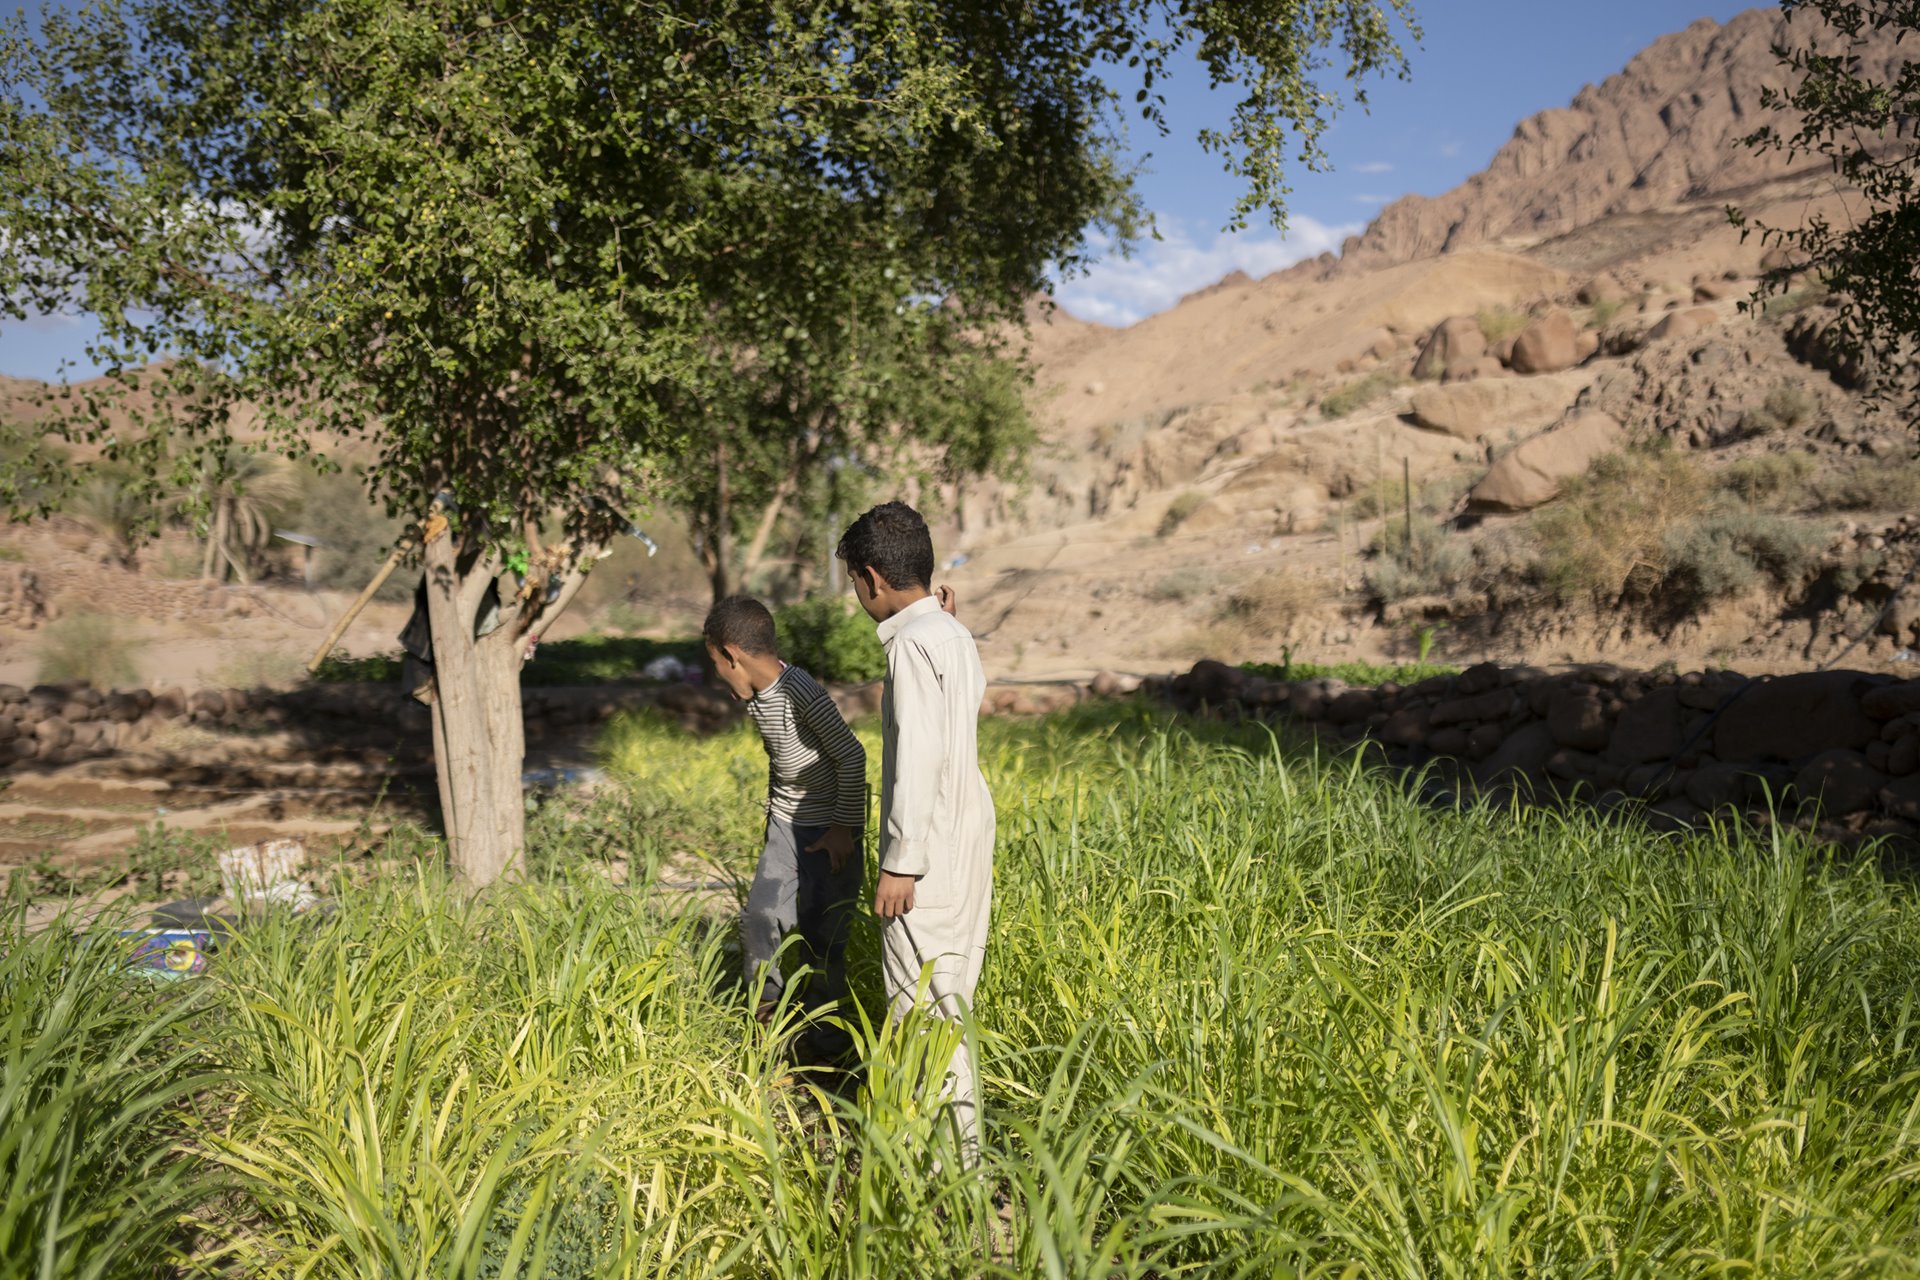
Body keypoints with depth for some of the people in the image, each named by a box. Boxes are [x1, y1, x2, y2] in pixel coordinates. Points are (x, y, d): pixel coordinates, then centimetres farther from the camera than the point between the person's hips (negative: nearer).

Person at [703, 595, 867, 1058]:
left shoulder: (801, 694, -26)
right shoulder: (757, 695, 2)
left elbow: (851, 756, -23)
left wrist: (844, 828, -17)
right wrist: (773, 808, 15)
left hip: (830, 833, -8)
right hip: (786, 824, 8)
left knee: (820, 934, -3)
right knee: (759, 918, 2)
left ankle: (827, 1044, 12)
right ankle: (766, 1017, 18)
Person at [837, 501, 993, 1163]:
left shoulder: (913, 644, -18)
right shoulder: (953, 634, 10)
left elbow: (919, 756, -23)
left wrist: (900, 861, -21)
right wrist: (951, 626, 18)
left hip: (928, 846, -10)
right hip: (966, 835, 10)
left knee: (922, 997, -2)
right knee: (945, 990, 18)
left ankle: (956, 1150, 4)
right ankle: (947, 1126, 30)